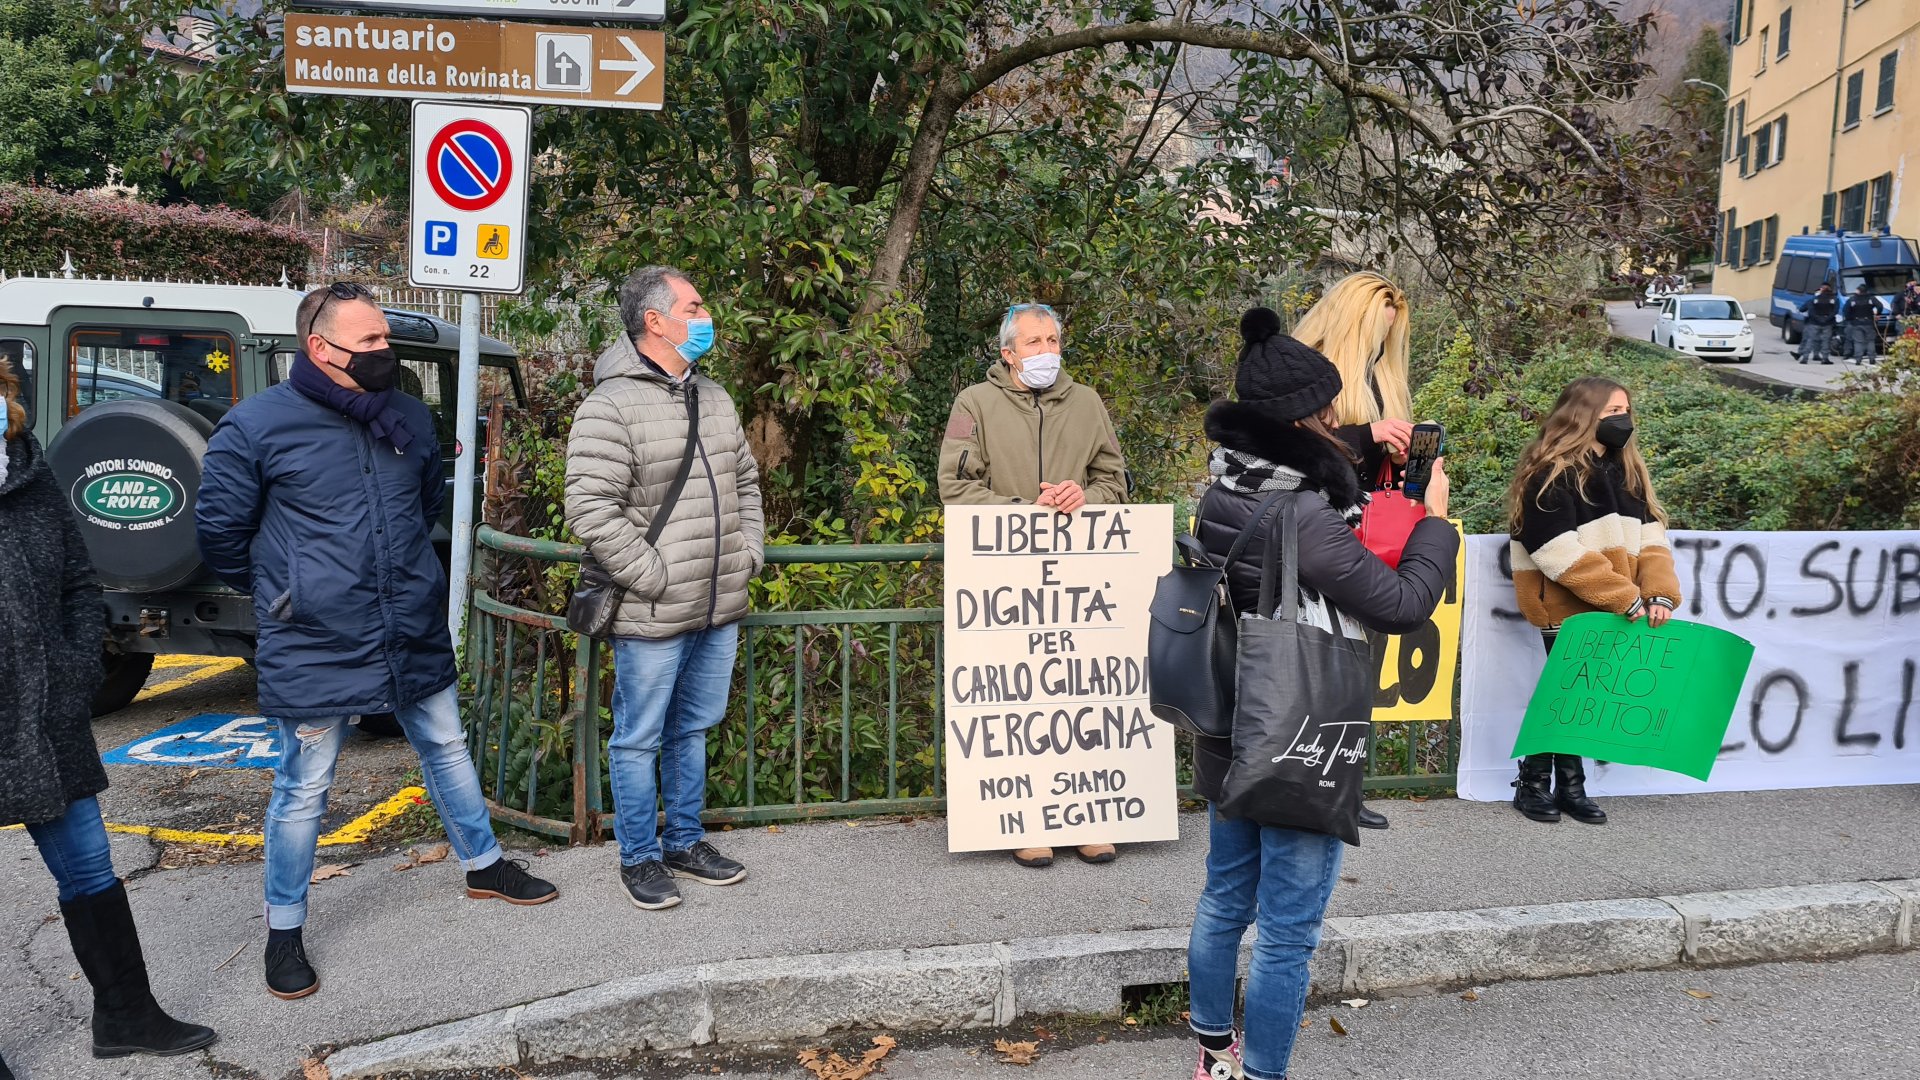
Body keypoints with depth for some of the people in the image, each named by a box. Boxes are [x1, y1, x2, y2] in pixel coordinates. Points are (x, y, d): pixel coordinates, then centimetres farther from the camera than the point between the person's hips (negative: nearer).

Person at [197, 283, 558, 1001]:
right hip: (314, 650, -5)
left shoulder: (409, 418, 5)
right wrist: (281, 592, 7)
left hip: (416, 638, 5)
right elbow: (220, 534, -2)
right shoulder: (255, 426, -11)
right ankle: (284, 930, 24)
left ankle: (483, 865, 39)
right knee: (303, 791, 6)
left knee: (447, 749, 19)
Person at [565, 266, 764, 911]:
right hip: (651, 616, -7)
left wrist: (749, 554, 10)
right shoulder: (611, 407, -14)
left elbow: (746, 482, 22)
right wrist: (655, 578, -19)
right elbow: (590, 509, -20)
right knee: (640, 739, 7)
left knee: (693, 729, 19)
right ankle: (639, 858, 22)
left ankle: (685, 843, 33)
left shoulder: (714, 399, 12)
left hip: (720, 610, 8)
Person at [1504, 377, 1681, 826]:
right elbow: (1562, 554, -20)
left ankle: (1570, 785, 23)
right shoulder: (1550, 476, -13)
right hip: (1565, 610, -6)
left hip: (1610, 614, 6)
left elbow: (1651, 536, 5)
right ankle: (1532, 784, 16)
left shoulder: (1627, 472, 12)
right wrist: (1626, 599, -21)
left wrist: (1660, 592, -11)